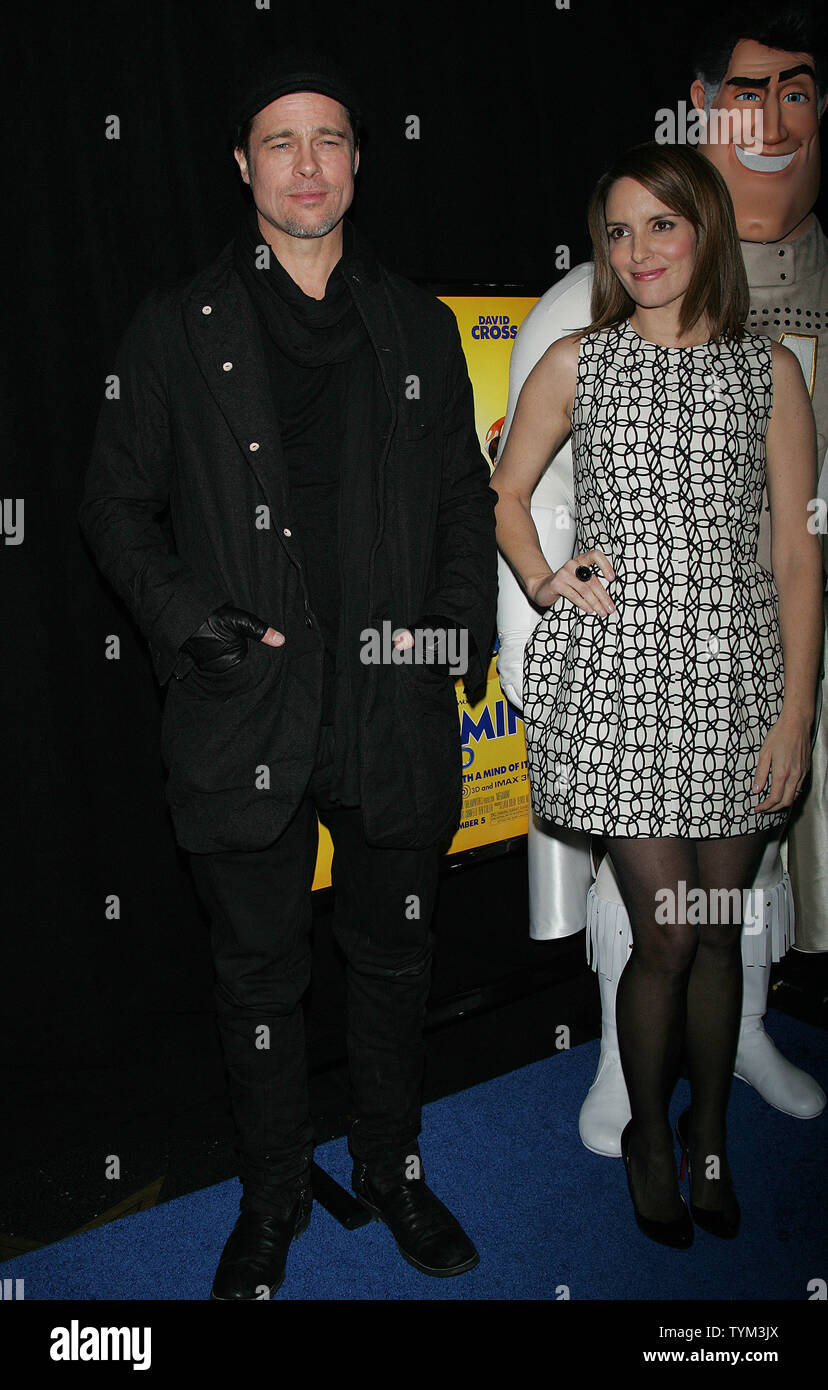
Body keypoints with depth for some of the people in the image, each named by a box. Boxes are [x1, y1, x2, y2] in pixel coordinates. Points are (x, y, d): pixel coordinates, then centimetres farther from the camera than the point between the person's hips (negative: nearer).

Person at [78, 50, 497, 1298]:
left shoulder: (420, 327, 11)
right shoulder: (177, 328, 4)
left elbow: (465, 499, 13)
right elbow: (115, 503, 5)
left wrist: (461, 622, -1)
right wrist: (180, 614, -10)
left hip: (395, 713, 2)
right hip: (246, 715, -1)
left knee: (395, 959, 16)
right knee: (259, 975, 11)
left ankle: (392, 1168, 39)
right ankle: (273, 1197, 34)